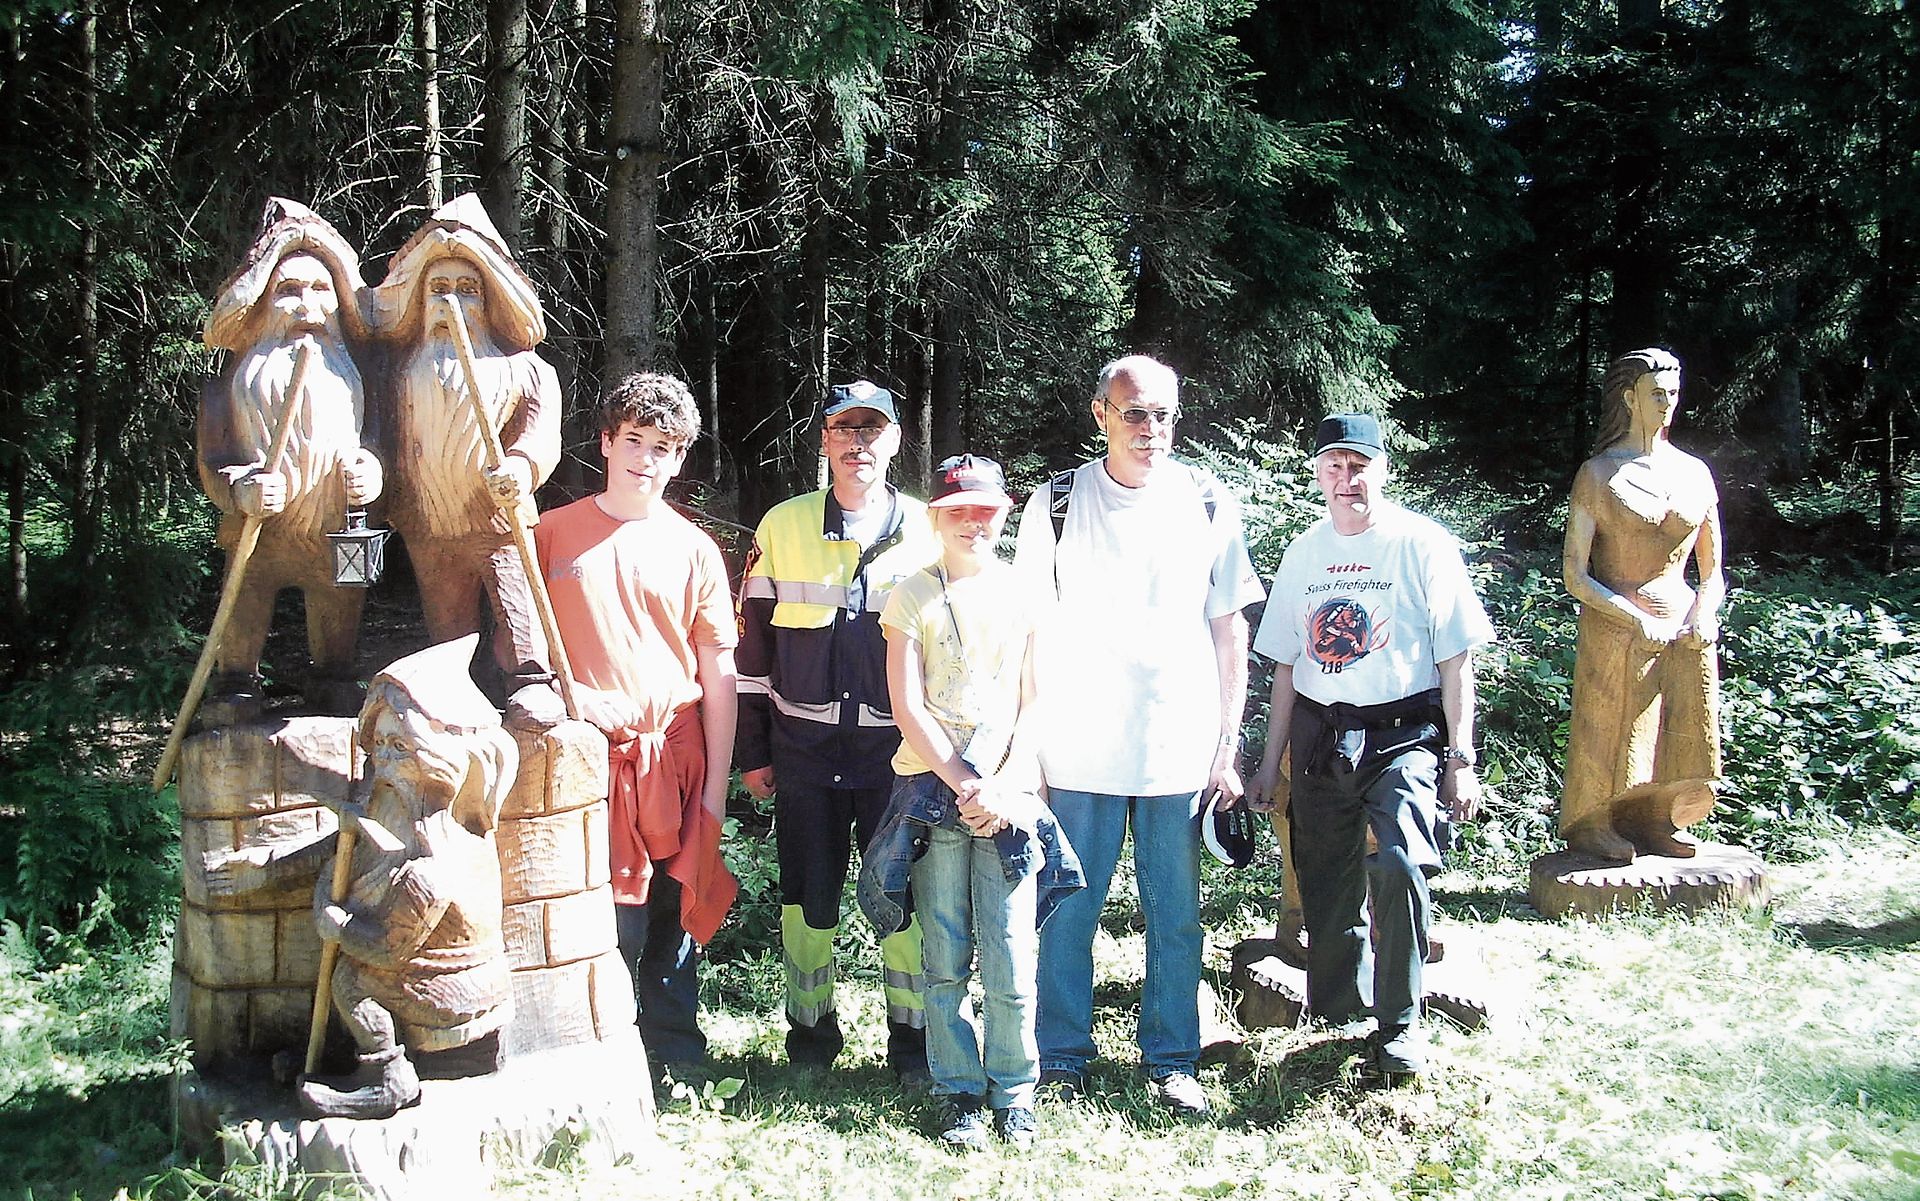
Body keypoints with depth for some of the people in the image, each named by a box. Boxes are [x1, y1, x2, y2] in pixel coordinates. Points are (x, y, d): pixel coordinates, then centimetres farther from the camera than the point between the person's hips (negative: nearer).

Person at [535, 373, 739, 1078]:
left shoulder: (693, 549, 7)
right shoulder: (553, 533, 5)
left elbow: (719, 677, 6)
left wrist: (716, 790, 1)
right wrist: (566, 696, -11)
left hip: (674, 758, 1)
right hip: (587, 757, -1)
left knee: (671, 926, 9)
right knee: (609, 927, -5)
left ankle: (680, 1073, 22)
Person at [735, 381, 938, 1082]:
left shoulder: (929, 532, 2)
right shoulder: (783, 526, 3)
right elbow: (754, 642, 7)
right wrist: (753, 751, 5)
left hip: (900, 750, -1)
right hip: (804, 748, 1)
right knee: (807, 895, 9)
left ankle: (911, 1032, 20)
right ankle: (811, 1027, 26)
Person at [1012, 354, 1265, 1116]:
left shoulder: (1207, 505, 4)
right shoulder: (1057, 503, 1)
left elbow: (1229, 632, 7)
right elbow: (1030, 630, 4)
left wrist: (1227, 746, 3)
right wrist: (1027, 747, -2)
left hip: (1180, 752, 1)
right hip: (1078, 751, -1)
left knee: (1176, 914, 8)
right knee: (1068, 909, 5)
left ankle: (1171, 1059, 21)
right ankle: (1062, 1054, 19)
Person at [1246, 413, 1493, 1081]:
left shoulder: (1423, 545, -3)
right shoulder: (1304, 553, 11)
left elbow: (1455, 659, -3)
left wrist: (1460, 760, -8)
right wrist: (1272, 763, 14)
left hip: (1404, 733, -4)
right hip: (1320, 738, 5)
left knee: (1399, 865, -24)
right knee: (1326, 891, 5)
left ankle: (1400, 1025, -9)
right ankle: (1338, 1017, 24)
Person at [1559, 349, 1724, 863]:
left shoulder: (1695, 472, 9)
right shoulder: (1598, 474, -3)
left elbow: (1712, 571, 13)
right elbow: (1575, 576, -8)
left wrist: (1703, 613, -7)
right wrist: (1638, 620, -17)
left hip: (1685, 629, 4)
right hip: (1616, 628, -4)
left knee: (1685, 750, 8)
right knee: (1613, 743, 3)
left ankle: (1654, 825, 29)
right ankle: (1591, 828, 23)